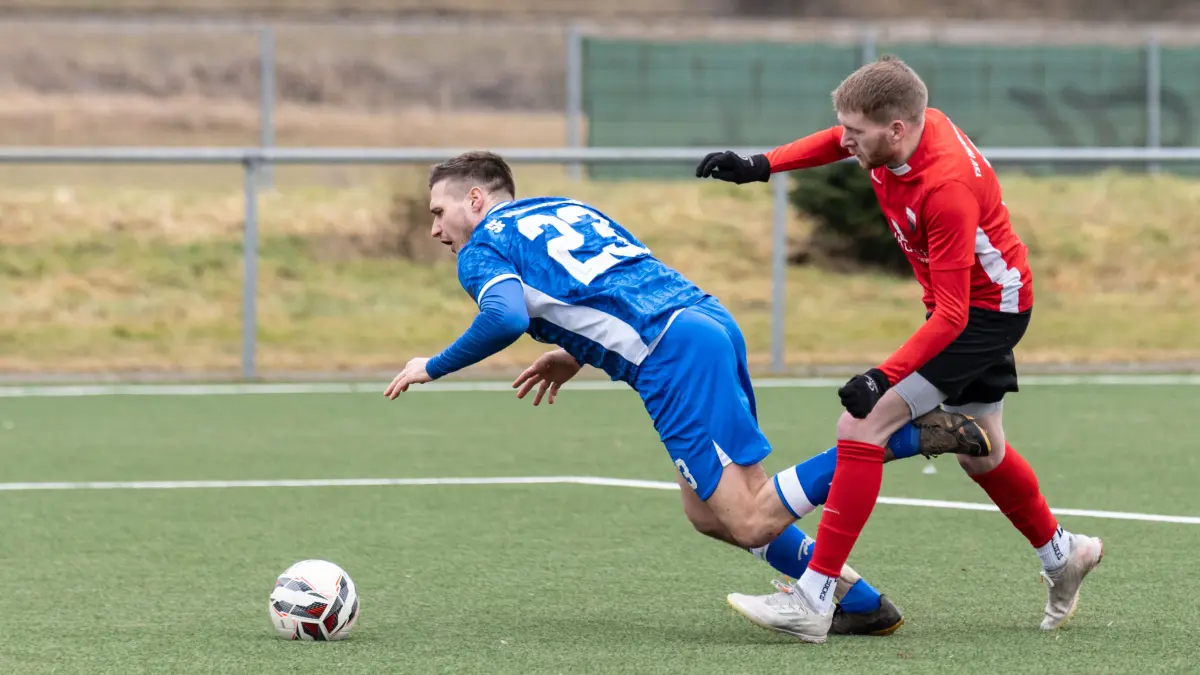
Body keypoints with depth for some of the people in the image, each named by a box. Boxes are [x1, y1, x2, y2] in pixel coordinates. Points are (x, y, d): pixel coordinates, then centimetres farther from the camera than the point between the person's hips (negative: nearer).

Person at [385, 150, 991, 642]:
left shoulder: (482, 250, 7)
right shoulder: (571, 210, 30)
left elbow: (506, 318, -14)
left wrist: (433, 367, 0)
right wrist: (578, 355, 33)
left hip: (672, 352, -9)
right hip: (710, 316, 9)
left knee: (751, 523, -11)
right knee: (706, 512, 16)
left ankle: (909, 433, -19)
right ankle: (859, 603, 11)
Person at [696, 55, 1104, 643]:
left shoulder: (948, 186, -34)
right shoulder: (896, 130, -12)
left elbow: (951, 315, -34)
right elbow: (839, 141, 15)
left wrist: (882, 378, -43)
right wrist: (758, 167, 4)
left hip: (986, 309, -9)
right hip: (960, 301, 9)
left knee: (863, 425, -19)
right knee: (979, 452, 25)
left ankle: (813, 599, -20)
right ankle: (1062, 555, 48)